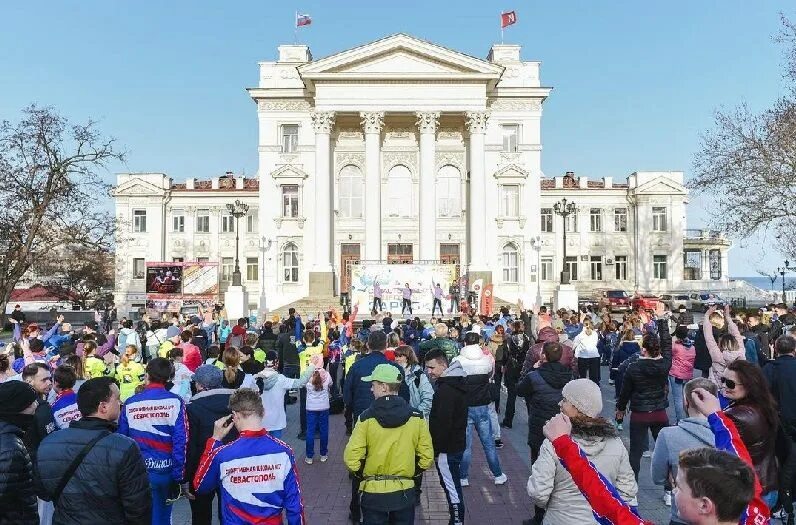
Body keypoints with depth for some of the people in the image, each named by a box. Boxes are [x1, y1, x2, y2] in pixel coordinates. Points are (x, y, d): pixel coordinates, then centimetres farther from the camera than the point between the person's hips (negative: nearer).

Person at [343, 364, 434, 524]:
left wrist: (362, 475, 3)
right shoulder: (416, 417, -6)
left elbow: (351, 458, -15)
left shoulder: (366, 418, -13)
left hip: (373, 491, -2)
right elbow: (427, 457, -4)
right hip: (405, 491, 2)